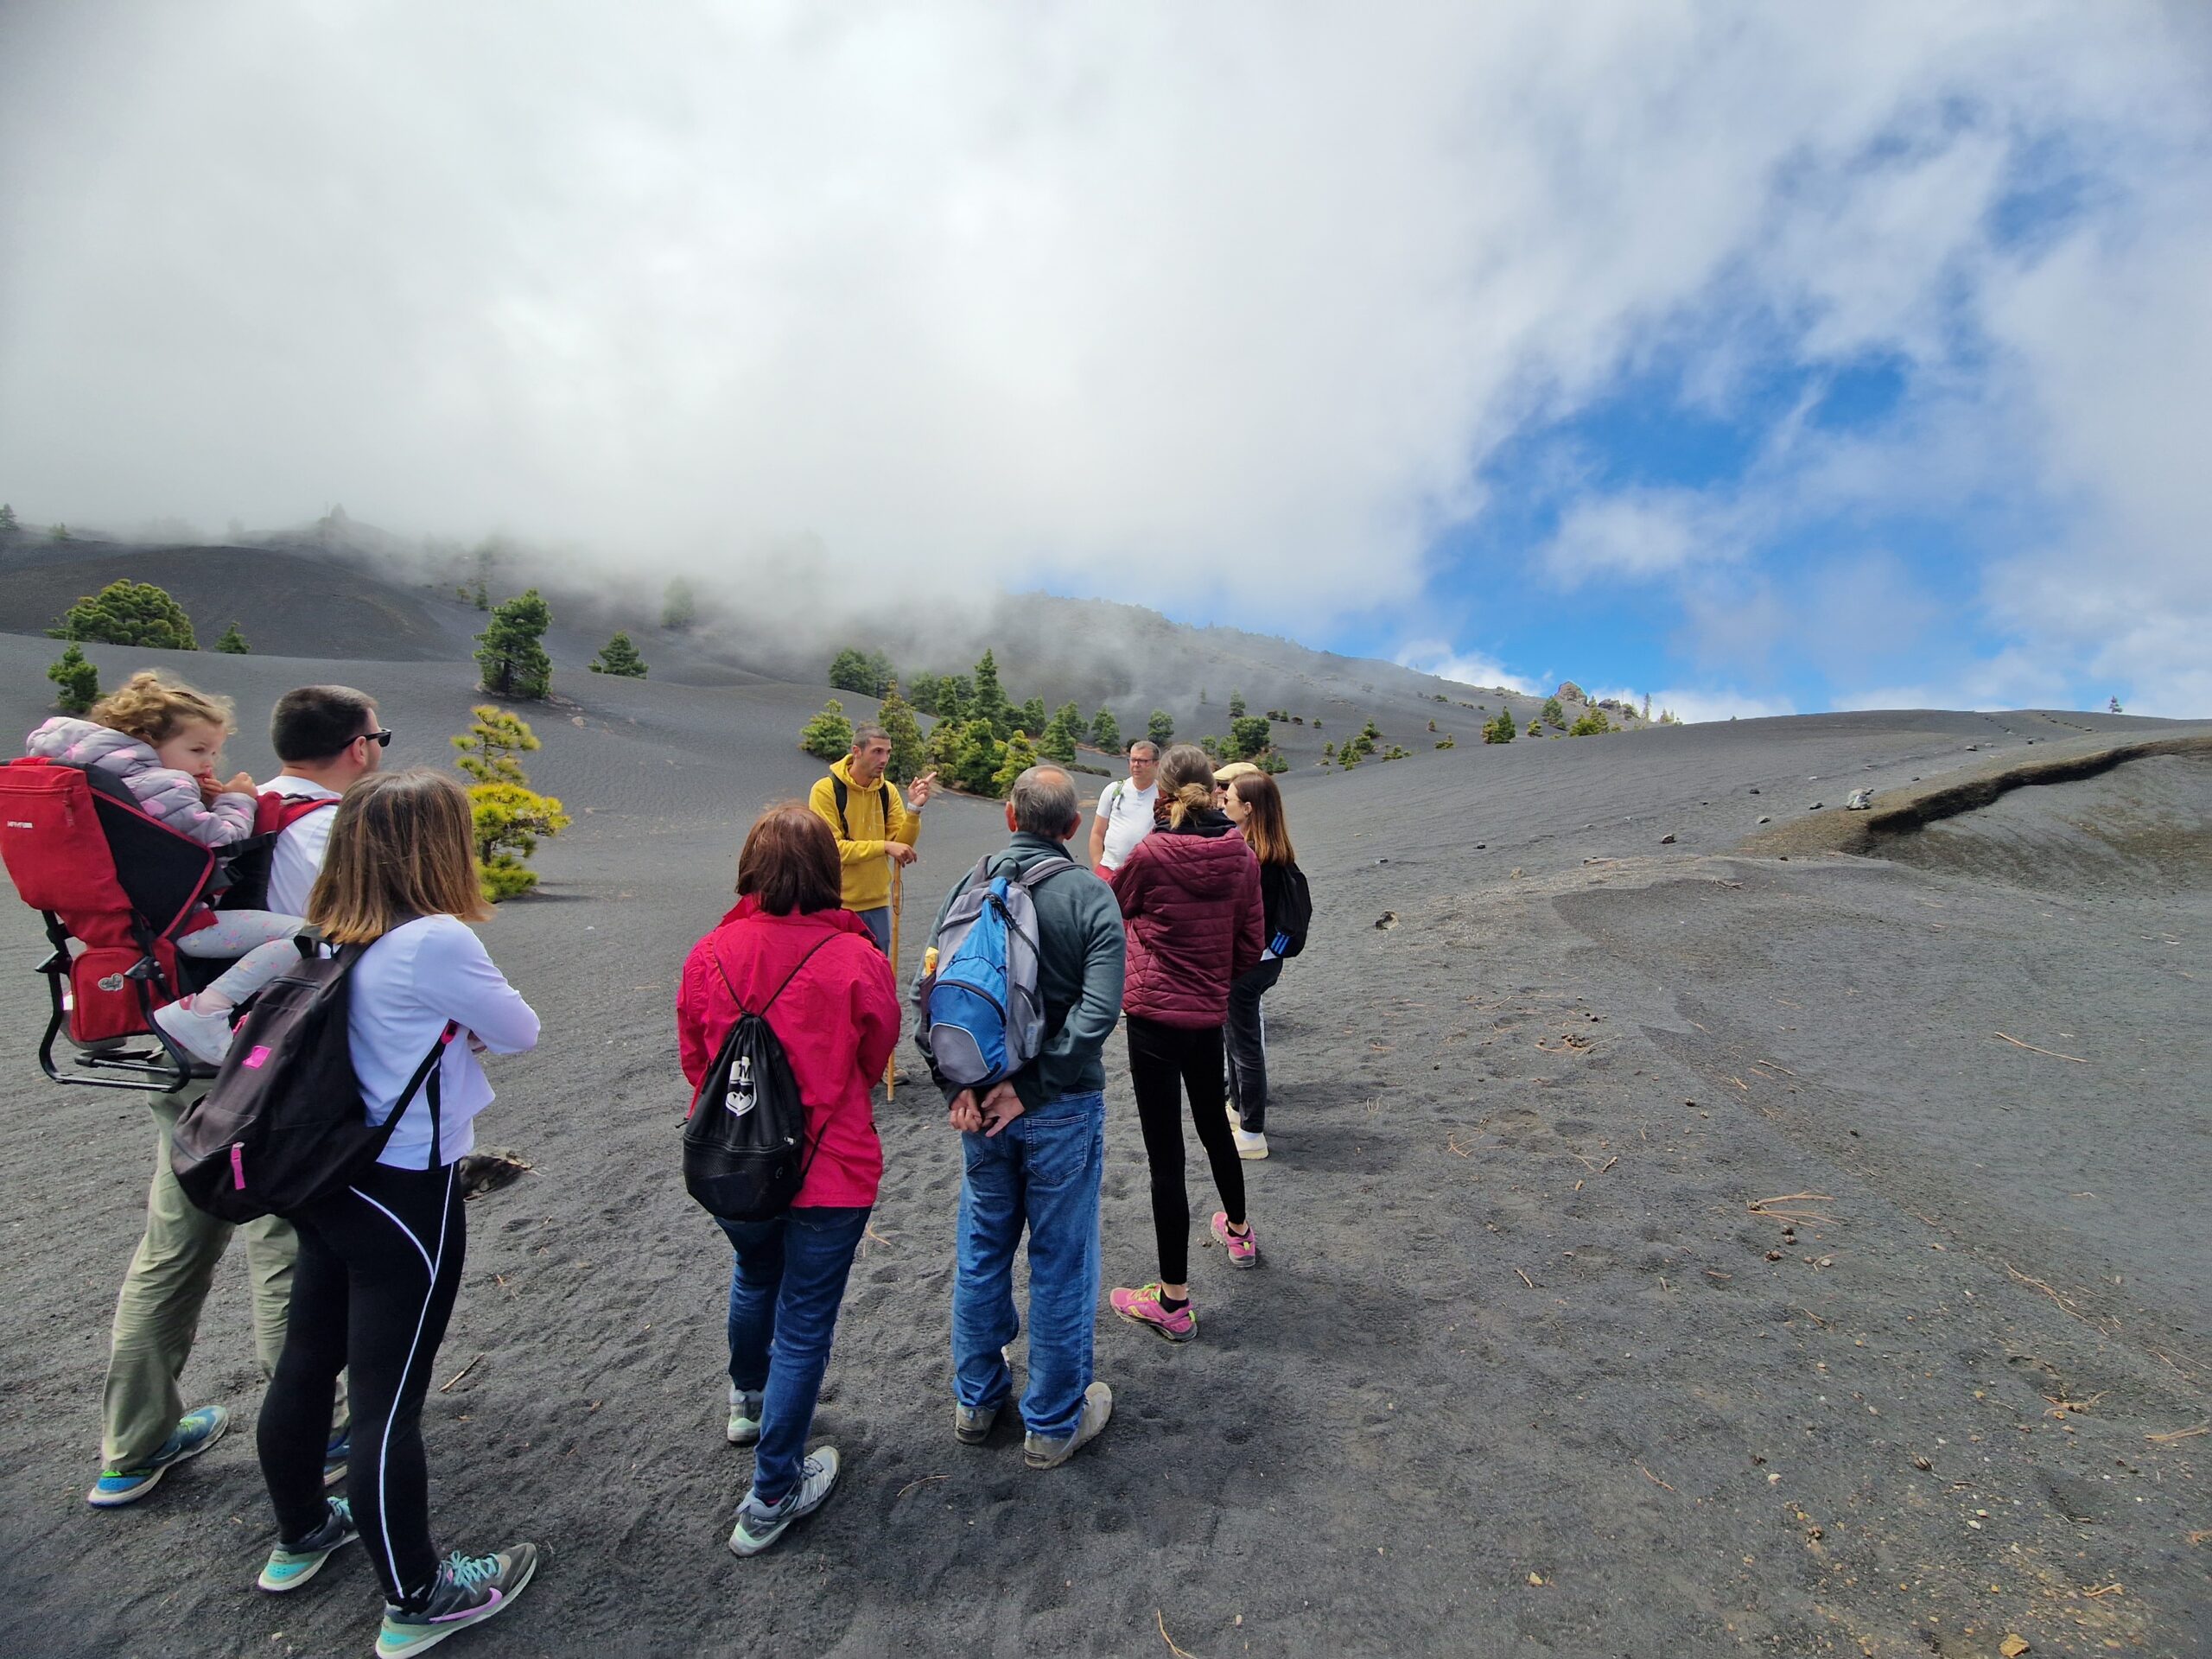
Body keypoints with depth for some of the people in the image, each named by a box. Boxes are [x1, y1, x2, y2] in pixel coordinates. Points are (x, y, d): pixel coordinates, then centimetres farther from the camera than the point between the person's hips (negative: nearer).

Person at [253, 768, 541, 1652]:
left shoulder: (332, 939, -1)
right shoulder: (437, 941, -23)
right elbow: (519, 1031, -11)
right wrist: (468, 1014, 5)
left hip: (325, 1182, 8)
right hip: (406, 1197, -8)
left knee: (306, 1364, 24)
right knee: (388, 1399, 6)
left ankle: (301, 1534, 48)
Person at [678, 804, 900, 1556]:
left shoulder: (708, 954, -12)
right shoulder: (856, 958, -21)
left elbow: (694, 1057, 3)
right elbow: (876, 1057, -4)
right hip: (829, 1169, -4)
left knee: (754, 1275, 32)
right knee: (804, 1324, 13)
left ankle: (749, 1400, 57)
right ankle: (772, 1497, 28)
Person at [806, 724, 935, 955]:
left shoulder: (887, 790, 2)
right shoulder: (826, 789, -12)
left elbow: (902, 843, -1)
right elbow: (831, 848, -19)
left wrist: (914, 809, -16)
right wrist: (884, 846, -24)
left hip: (878, 903, 5)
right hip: (838, 904, -5)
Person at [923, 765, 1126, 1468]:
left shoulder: (966, 886, -3)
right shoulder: (1088, 895, -13)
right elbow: (1098, 1012, -22)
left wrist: (954, 1084, -7)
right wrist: (1031, 1087, -17)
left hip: (979, 1102, 4)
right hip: (1061, 1107, -4)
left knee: (982, 1250, 21)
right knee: (1060, 1263, 12)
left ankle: (976, 1401, 40)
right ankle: (1054, 1423, 30)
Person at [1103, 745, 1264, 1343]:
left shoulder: (1150, 854, -17)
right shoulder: (1242, 857, -4)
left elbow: (1113, 906, 3)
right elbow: (1249, 946, 4)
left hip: (1153, 1016, -5)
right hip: (1209, 1018, 5)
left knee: (1165, 1154, 2)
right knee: (1214, 1125, 27)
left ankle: (1173, 1302, 14)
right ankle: (1238, 1232, 50)